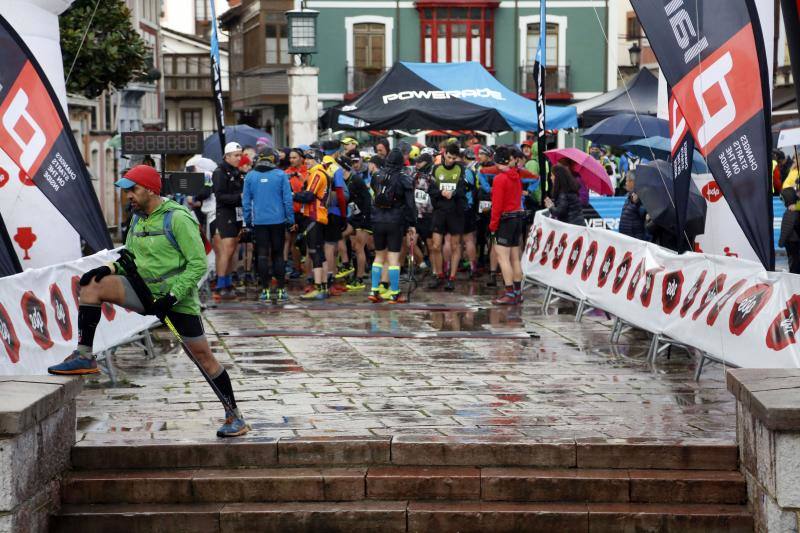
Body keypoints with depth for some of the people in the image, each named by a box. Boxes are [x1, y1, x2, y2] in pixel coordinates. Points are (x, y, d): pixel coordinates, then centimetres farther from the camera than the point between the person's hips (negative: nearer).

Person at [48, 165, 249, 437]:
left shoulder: (178, 218, -15)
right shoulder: (137, 219, 9)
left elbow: (198, 264, -17)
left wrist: (172, 296, -23)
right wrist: (111, 268, -5)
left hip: (177, 295, -7)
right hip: (145, 291, 7)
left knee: (203, 356, -2)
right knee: (92, 284, -12)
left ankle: (235, 417, 10)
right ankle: (84, 356, -13)